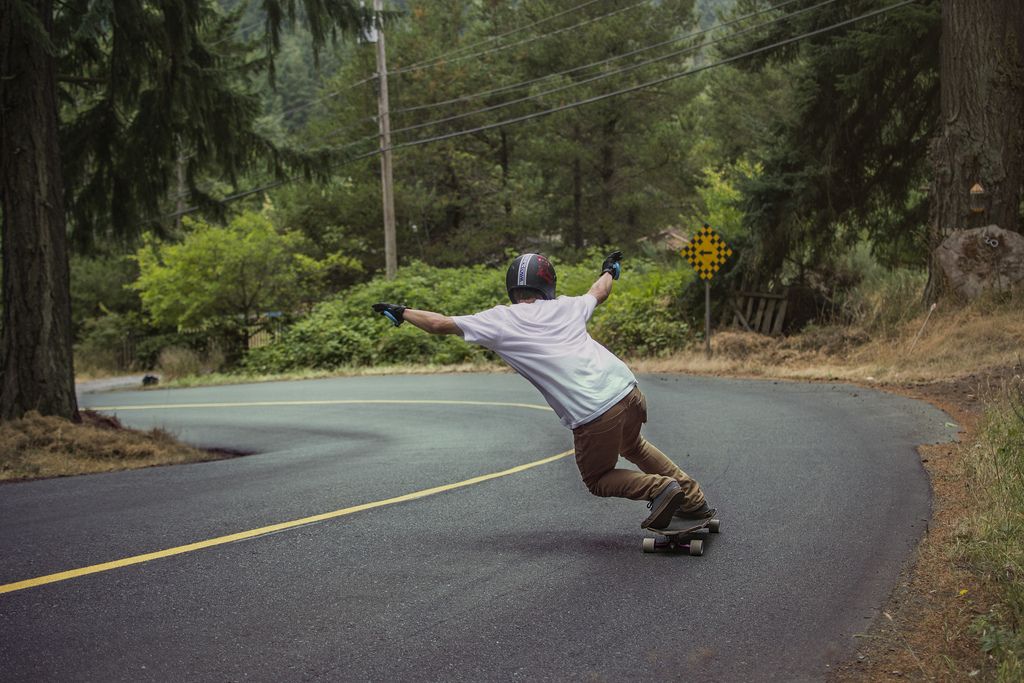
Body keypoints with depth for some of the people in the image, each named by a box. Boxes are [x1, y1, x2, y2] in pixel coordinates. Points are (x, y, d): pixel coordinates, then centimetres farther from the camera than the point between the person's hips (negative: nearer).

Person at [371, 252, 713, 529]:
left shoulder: (500, 321, 6)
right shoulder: (566, 307, 18)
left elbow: (439, 324, 11)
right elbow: (599, 293, 40)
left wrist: (401, 312, 28)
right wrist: (609, 271, 62)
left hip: (594, 417, -5)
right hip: (629, 391, 5)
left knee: (597, 480, 19)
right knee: (632, 446, 34)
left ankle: (660, 488, -3)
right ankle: (693, 498, 29)